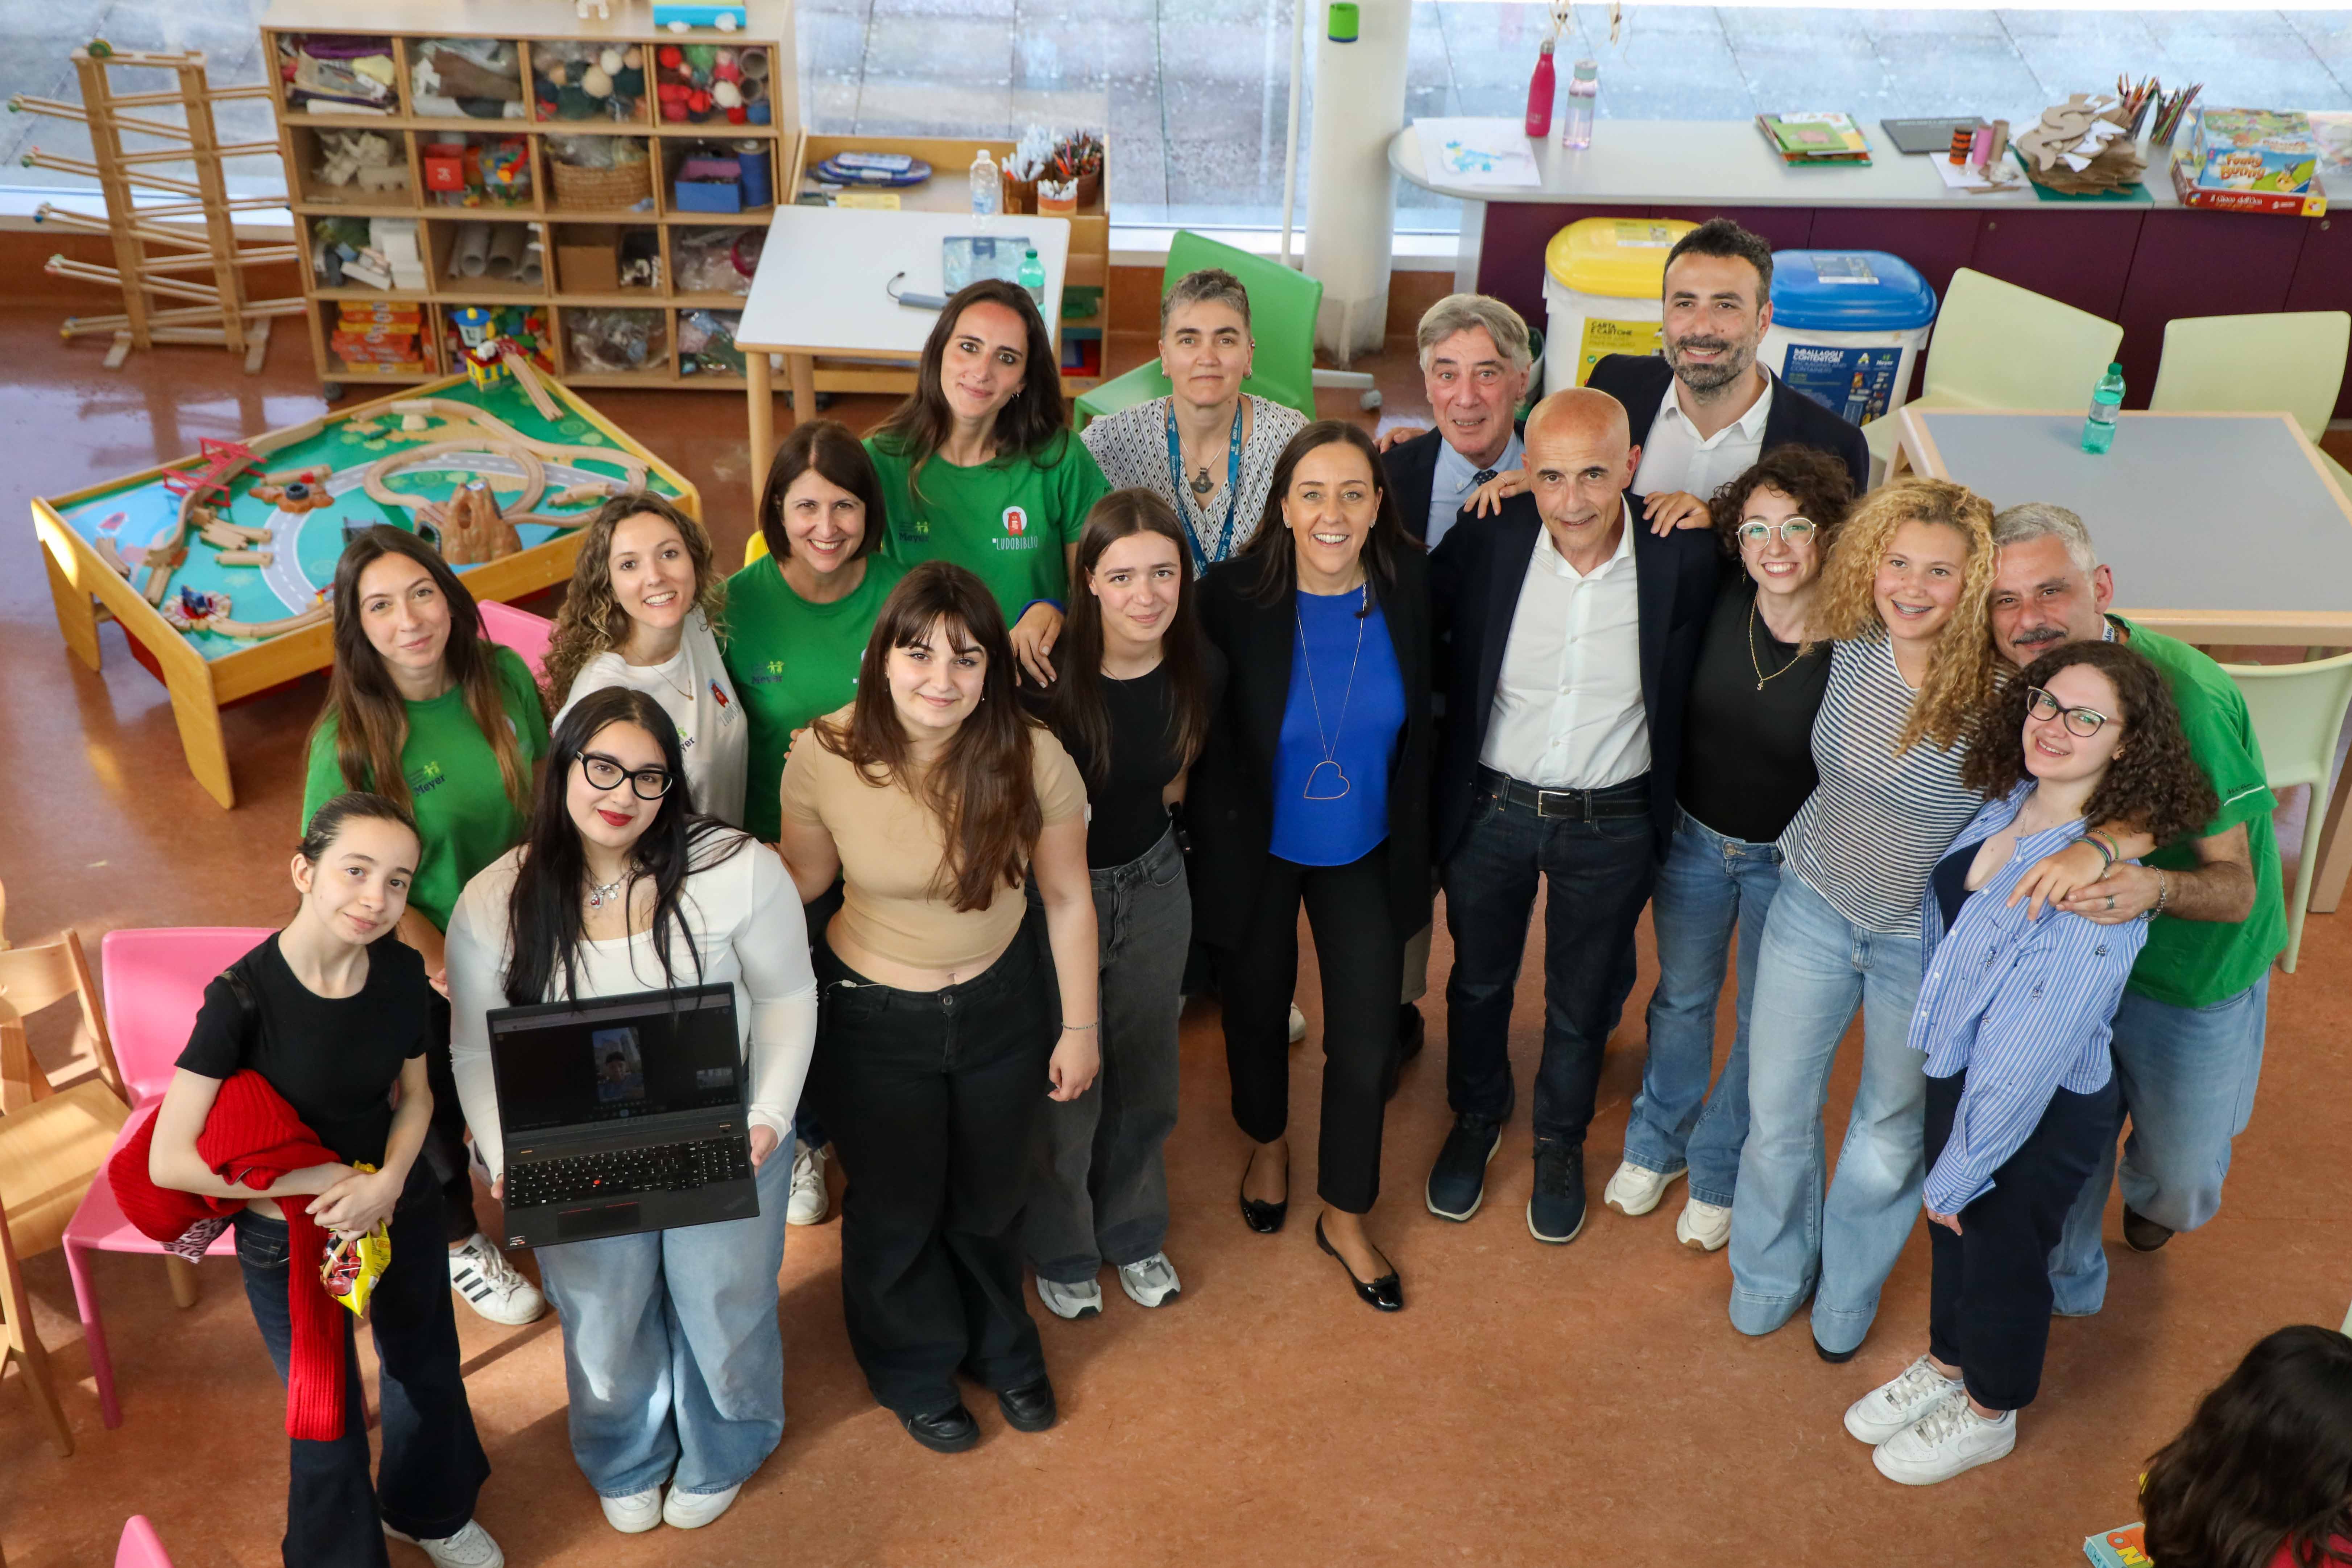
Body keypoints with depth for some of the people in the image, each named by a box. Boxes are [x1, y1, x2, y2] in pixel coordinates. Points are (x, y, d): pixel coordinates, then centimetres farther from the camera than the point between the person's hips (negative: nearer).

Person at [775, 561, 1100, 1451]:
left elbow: (1067, 896, -10)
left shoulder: (1032, 757, -23)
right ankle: (915, 1372, 52)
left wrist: (1079, 1026, -4)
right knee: (896, 1207, 21)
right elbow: (803, 875, -6)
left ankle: (1000, 1347, 57)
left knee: (991, 1195, 25)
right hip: (872, 1016, -1)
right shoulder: (824, 757, -24)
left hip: (1003, 1005, 1)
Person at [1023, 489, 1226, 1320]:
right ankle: (1061, 1248, 41)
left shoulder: (1200, 670, -13)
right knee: (1065, 1085, 13)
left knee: (1144, 1072, 21)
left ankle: (1133, 1232, 47)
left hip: (1154, 885, 4)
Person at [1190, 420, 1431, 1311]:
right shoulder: (1232, 596, -21)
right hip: (1258, 851, -1)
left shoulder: (1410, 588, -14)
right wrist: (1220, 843, -7)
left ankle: (1345, 1218, 30)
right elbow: (1208, 738, -10)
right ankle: (1268, 1144, 53)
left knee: (1367, 1037, 5)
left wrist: (1414, 848, 2)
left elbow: (1417, 725, -1)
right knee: (1259, 1003, 21)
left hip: (1364, 854, 1)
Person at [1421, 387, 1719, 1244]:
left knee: (1580, 1003, 20)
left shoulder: (1684, 558, -19)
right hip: (1489, 809, 1)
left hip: (1611, 826, 0)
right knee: (1479, 980, 23)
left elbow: (1685, 695, -5)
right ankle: (1476, 1118, 52)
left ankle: (1561, 1141, 49)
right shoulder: (1486, 541, -18)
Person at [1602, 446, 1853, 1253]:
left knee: (1764, 1024, 17)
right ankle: (1657, 1142, 47)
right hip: (1694, 837, 3)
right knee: (1682, 996, 23)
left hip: (1790, 861, -3)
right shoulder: (1720, 609, -15)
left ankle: (1720, 1171, 41)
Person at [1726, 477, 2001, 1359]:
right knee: (1775, 1112, 16)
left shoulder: (2001, 693, -26)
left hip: (1925, 943, -3)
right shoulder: (1850, 648, -14)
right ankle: (1770, 1279, 45)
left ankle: (1846, 1297, 47)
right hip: (1816, 906, 3)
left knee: (1890, 1136, 18)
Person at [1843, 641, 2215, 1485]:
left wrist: (1956, 1175, -17)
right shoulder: (2005, 805, -11)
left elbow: (2024, 1063, -27)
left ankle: (1988, 1415, 46)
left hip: (2044, 1114, -6)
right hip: (1958, 1069, 6)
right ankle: (1946, 1365, 55)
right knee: (1952, 1229, 26)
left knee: (2001, 1248, 18)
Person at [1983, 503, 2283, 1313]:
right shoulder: (2029, 679, -15)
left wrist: (2156, 888, -48)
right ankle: (2064, 1284, 43)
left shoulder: (2186, 697, -33)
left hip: (2195, 971, -3)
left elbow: (2236, 888, -29)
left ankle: (2149, 1193, 53)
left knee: (2182, 1173, 15)